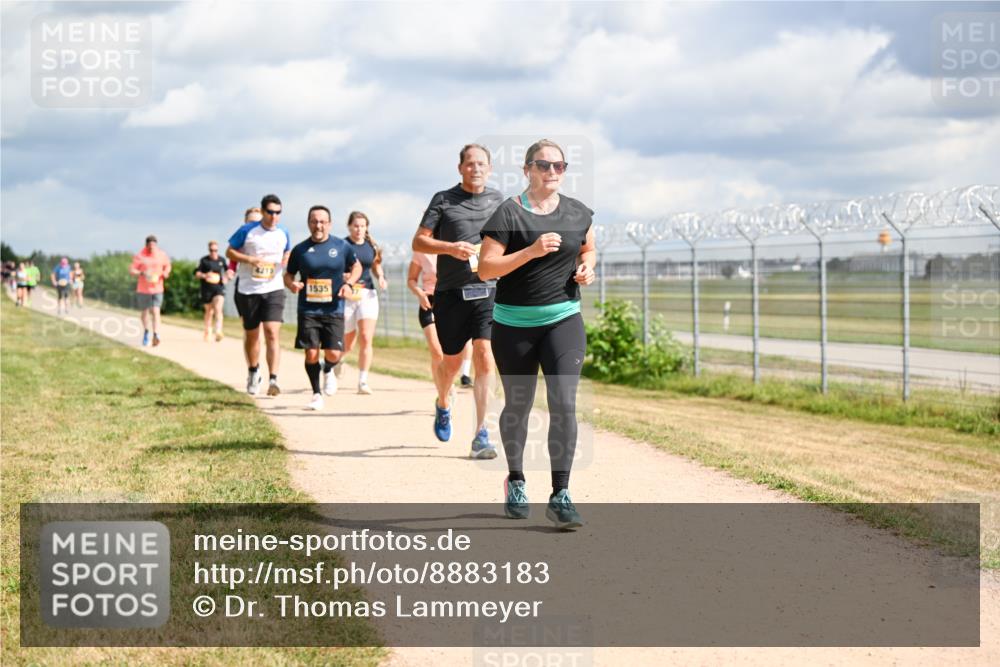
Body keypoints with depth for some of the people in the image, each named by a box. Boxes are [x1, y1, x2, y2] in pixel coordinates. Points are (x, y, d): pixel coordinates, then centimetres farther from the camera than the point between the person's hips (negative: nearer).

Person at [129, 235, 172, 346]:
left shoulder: (162, 255, 2)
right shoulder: (140, 256, -6)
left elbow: (167, 265, 19)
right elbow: (131, 270, -8)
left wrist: (166, 272, -3)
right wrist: (142, 273, -26)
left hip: (157, 288, 0)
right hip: (143, 289, 0)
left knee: (155, 311, -14)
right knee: (145, 312, 12)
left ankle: (156, 335, -22)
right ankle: (146, 332, 36)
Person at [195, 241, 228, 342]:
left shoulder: (222, 260, 8)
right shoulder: (204, 260, 1)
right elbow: (196, 273, -1)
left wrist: (226, 278, 6)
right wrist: (204, 275, -21)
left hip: (219, 288, 0)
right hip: (207, 289, 0)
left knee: (218, 309, -19)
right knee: (209, 311, 11)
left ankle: (218, 331, -28)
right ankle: (208, 332, 28)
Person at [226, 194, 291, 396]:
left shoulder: (283, 234, 5)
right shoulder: (247, 231, -5)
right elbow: (229, 252, 1)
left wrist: (286, 262, -1)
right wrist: (250, 260, -16)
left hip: (273, 289, 1)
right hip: (248, 290, 0)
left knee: (272, 333, -15)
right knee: (251, 334, 13)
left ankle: (273, 380, -20)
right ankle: (253, 372, 37)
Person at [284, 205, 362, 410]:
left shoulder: (342, 246, 2)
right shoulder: (300, 249, 2)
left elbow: (356, 266, 17)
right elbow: (288, 274, 11)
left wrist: (349, 284, -2)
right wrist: (292, 284, -12)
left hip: (334, 310, 0)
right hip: (308, 310, 0)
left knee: (333, 354, -9)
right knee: (311, 353, -6)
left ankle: (328, 372, 29)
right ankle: (316, 394, 13)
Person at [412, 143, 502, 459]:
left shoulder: (499, 201, 10)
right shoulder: (443, 200, 3)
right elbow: (418, 242, 0)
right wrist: (451, 248, -16)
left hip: (487, 290, 1)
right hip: (450, 292, -1)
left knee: (485, 360, -13)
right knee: (452, 362, 10)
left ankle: (481, 436, -11)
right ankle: (443, 404, 44)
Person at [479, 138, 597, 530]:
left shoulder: (578, 214, 5)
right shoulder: (509, 214, -9)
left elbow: (588, 248, 25)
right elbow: (485, 269, -14)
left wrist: (587, 266, 2)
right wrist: (532, 251, -24)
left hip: (564, 319, 2)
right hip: (514, 325, -2)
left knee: (564, 402, -14)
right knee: (518, 407, 12)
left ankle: (560, 497, -13)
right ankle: (515, 482, 37)